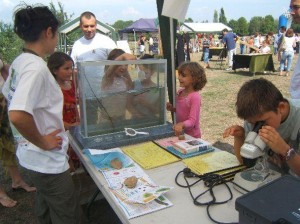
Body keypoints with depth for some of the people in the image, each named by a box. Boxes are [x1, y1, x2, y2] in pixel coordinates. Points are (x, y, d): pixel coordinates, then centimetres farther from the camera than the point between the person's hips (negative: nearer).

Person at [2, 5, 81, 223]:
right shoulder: (36, 66, -25)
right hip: (47, 160, -9)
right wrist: (43, 142, -20)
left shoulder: (19, 61, 4)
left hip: (31, 156, 9)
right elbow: (17, 115, -36)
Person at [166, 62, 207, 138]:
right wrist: (172, 109, -2)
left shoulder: (195, 97, -22)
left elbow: (192, 120, -24)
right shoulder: (180, 92, -1)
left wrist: (181, 125, -41)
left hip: (192, 136, -6)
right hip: (180, 133, 7)